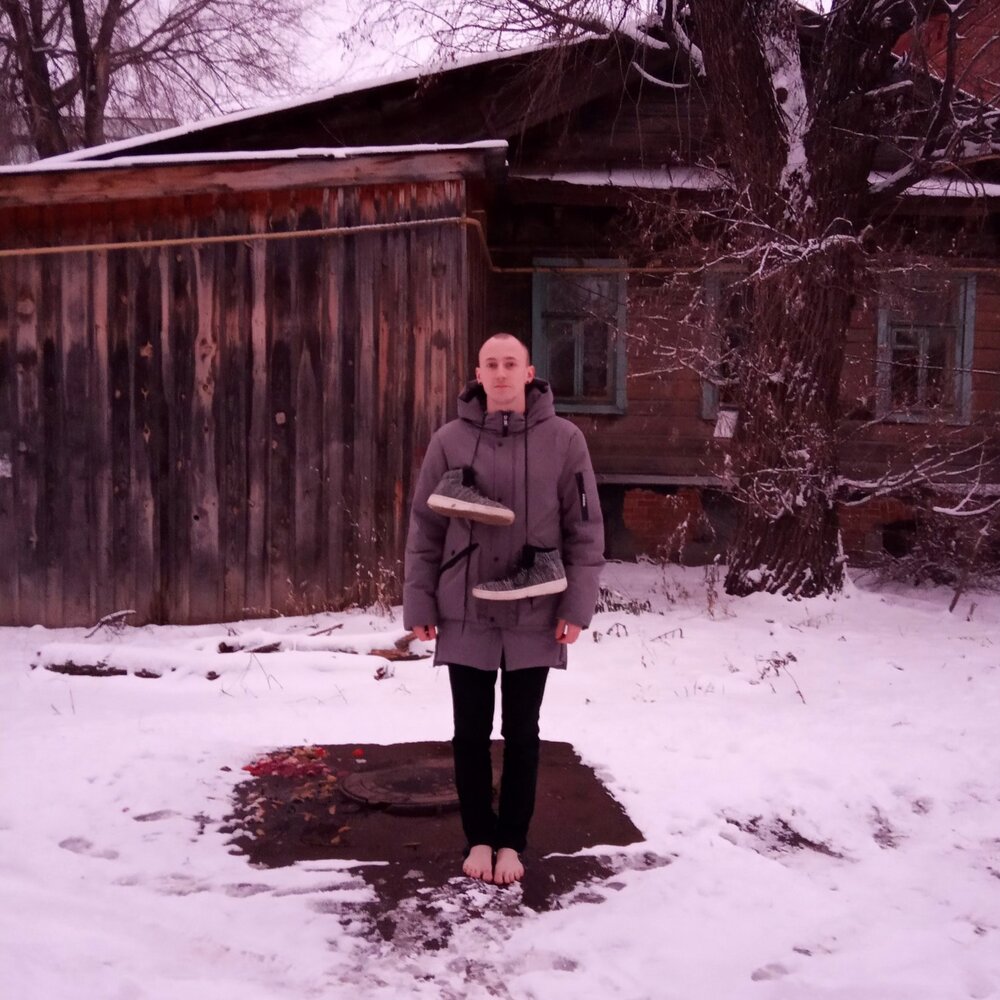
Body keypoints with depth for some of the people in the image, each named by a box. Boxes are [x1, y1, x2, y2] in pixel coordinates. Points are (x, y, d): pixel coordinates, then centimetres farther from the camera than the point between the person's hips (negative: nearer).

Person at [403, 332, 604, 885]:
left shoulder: (563, 439, -3)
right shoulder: (450, 440, -1)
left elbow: (585, 528, -2)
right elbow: (425, 527, 2)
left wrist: (577, 605, -7)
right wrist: (419, 603, -1)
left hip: (534, 615, -1)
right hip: (465, 614, 1)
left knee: (522, 734, 10)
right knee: (471, 733, 9)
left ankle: (512, 842, 25)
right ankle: (479, 838, 27)